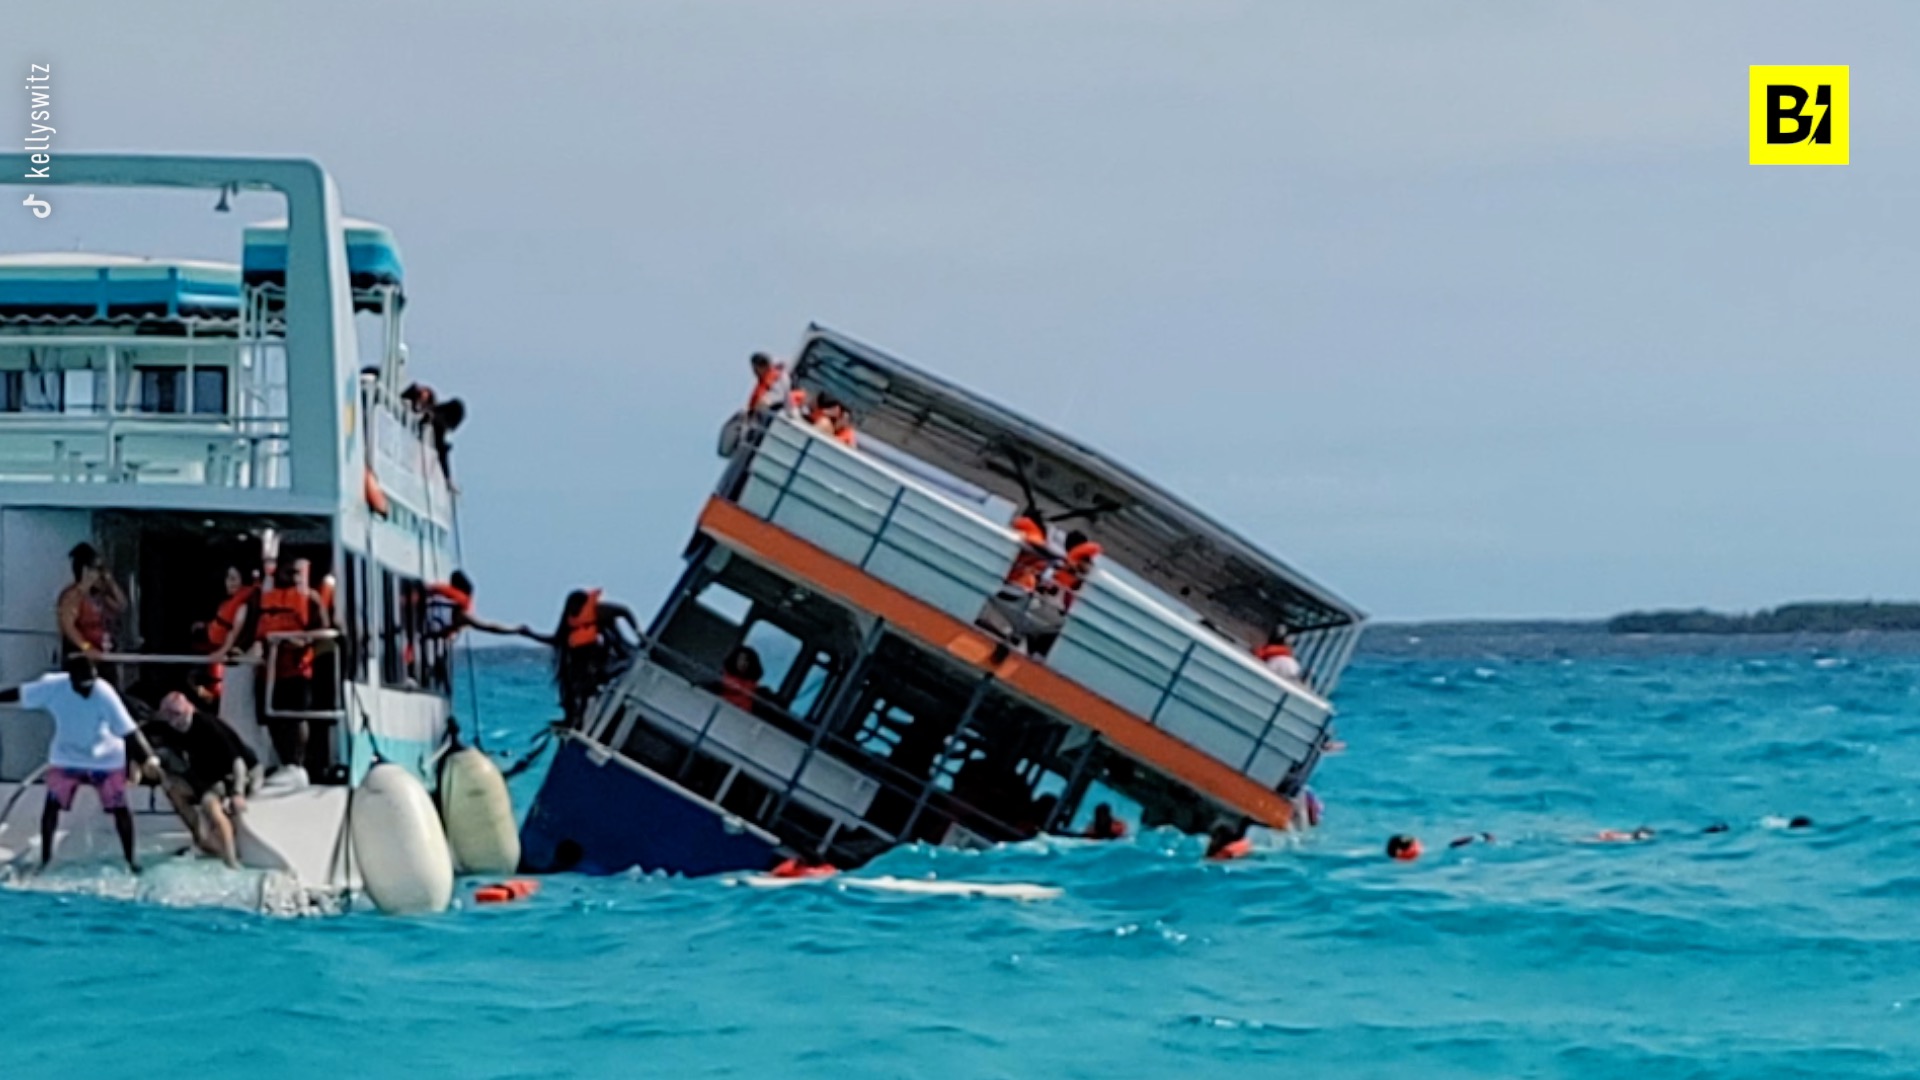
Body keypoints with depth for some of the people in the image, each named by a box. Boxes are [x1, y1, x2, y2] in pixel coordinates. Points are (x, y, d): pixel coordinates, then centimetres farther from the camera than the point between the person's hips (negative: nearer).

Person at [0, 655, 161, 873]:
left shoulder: (104, 694, -29)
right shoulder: (53, 687, -23)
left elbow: (129, 730, -31)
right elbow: (20, 694, -8)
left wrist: (148, 758, -38)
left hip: (105, 758, -2)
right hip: (66, 758, 2)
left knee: (119, 808, 0)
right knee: (52, 804, -3)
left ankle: (130, 857, 16)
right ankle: (45, 857, 12)